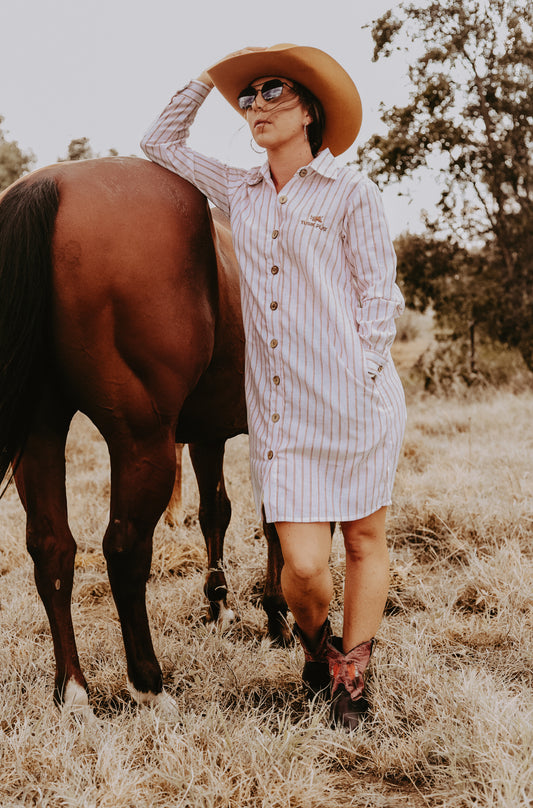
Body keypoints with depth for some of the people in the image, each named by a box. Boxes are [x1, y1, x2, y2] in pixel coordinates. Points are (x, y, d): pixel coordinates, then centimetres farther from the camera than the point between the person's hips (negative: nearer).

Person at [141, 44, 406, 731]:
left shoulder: (351, 193, 1)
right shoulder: (239, 193, 13)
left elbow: (380, 295, 0)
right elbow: (161, 142, 24)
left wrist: (360, 380, -8)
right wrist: (209, 77, 16)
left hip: (353, 401, -2)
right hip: (277, 410, 3)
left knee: (365, 544, 8)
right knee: (302, 565, -3)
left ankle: (350, 676, 25)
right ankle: (314, 645, 28)